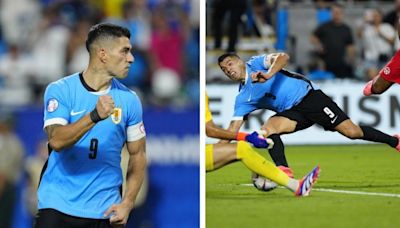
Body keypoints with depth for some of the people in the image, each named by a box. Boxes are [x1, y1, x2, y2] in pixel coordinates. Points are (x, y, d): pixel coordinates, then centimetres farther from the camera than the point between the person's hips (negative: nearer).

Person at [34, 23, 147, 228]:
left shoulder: (129, 100, 2)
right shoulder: (60, 90, -5)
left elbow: (137, 155, 8)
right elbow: (56, 141, -19)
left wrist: (127, 203, -3)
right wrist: (95, 116, -32)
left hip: (104, 211, 2)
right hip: (58, 204, -2)